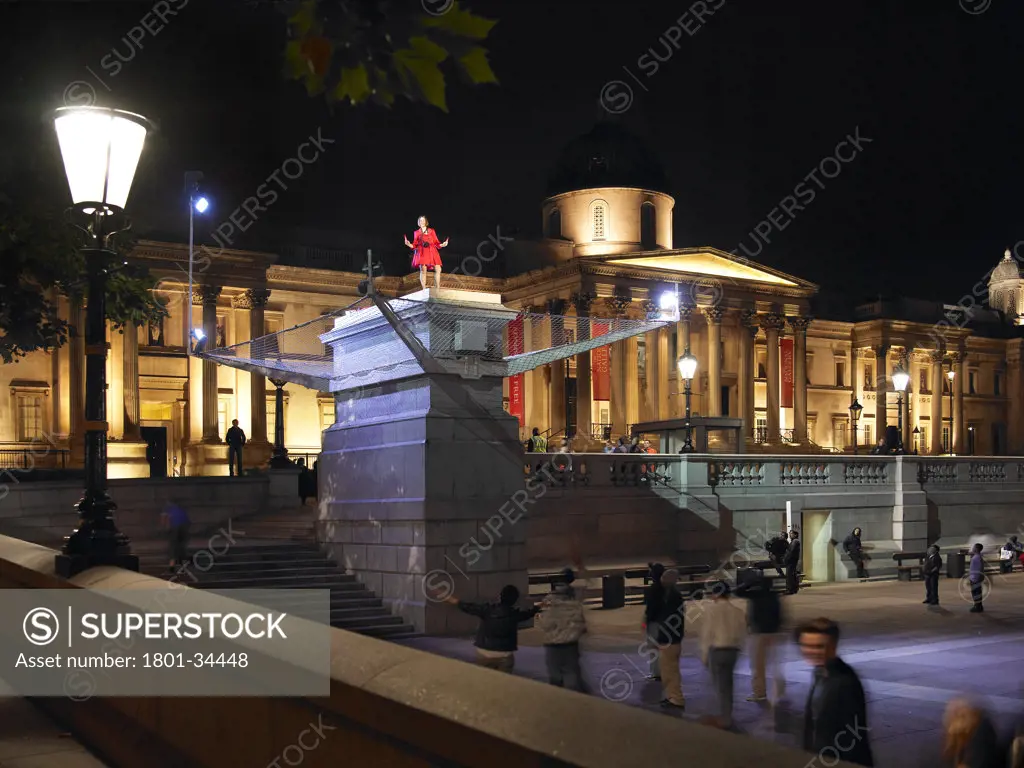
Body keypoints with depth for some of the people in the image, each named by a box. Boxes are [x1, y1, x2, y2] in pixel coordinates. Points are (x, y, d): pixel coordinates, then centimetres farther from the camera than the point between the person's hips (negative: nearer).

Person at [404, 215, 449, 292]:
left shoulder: (432, 231, 16)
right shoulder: (416, 233, 16)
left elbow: (436, 242, 13)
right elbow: (415, 245, 12)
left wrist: (443, 244, -5)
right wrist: (408, 244, -7)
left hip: (432, 252, 1)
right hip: (422, 253, -1)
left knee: (438, 269, -10)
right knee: (423, 270, -14)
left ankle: (438, 289, -2)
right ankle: (424, 290, -9)